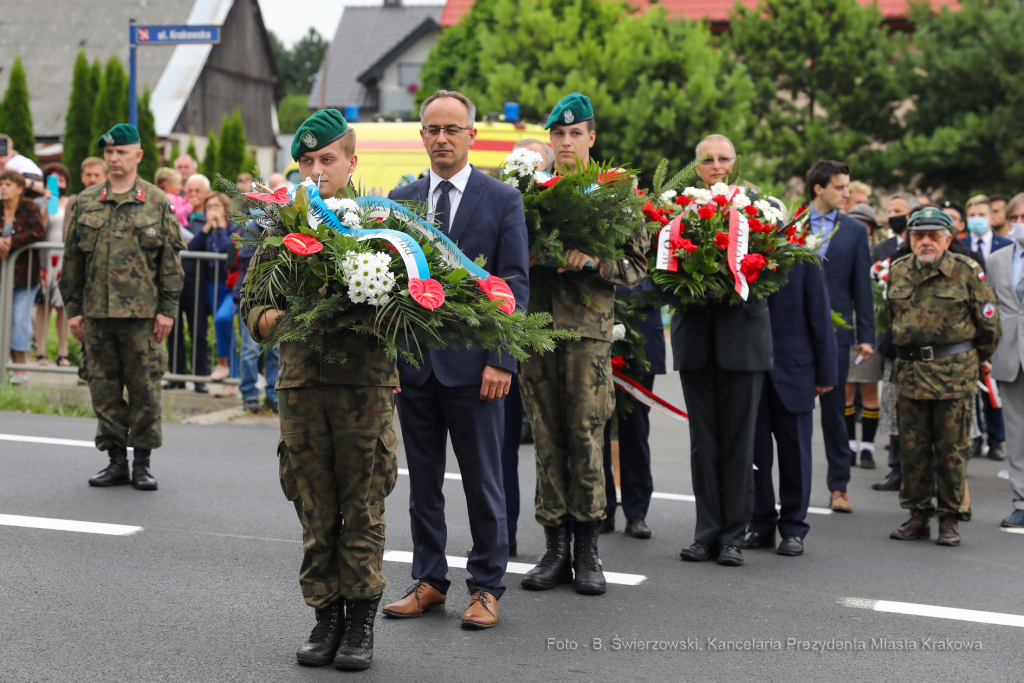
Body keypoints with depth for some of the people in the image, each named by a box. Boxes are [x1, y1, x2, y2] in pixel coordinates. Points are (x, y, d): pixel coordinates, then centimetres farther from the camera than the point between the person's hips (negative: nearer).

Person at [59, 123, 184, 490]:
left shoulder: (158, 203, 3)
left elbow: (171, 261, 2)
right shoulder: (85, 203, 10)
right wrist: (73, 308, 7)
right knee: (103, 386, 6)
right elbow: (72, 260, 12)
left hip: (143, 312, -3)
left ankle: (142, 462, 11)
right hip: (96, 311, 3)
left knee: (144, 386, 1)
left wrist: (167, 309, -4)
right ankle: (116, 459, 16)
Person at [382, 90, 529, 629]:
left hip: (473, 362, -3)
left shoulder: (503, 200, 0)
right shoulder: (401, 199, 10)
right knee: (422, 480, 10)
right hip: (412, 362, 4)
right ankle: (429, 581, 22)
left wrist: (501, 360, -12)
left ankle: (486, 588, 14)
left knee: (483, 481, 3)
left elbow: (515, 285, -4)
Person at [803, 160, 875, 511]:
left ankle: (838, 486, 11)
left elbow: (862, 287, 6)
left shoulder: (854, 230, 7)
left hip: (834, 329, 0)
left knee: (834, 409, 3)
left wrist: (866, 336, 1)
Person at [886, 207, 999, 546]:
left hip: (954, 374, -4)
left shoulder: (967, 271, -5)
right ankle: (918, 515, 17)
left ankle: (950, 519, 10)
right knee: (912, 448, 6)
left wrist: (972, 361, 11)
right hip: (910, 372, 4)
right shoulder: (898, 271, 8)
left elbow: (989, 323, 2)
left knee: (952, 449, 1)